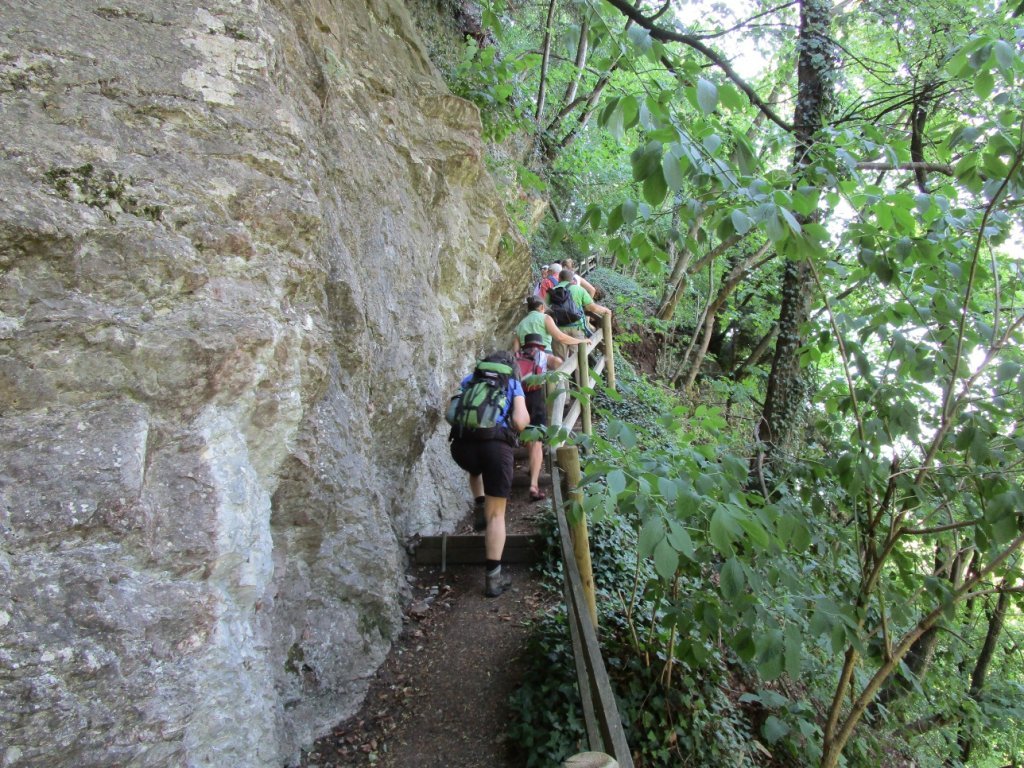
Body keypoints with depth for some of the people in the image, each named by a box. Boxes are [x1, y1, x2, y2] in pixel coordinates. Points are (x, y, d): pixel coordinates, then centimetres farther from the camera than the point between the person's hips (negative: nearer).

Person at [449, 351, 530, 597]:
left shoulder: (469, 380, 24)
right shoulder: (514, 384, 17)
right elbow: (520, 422, 3)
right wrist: (525, 417, 25)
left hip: (462, 443, 3)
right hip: (496, 445, -3)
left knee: (476, 470, 43)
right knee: (497, 514, 6)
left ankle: (480, 508, 29)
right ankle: (493, 578, 3)